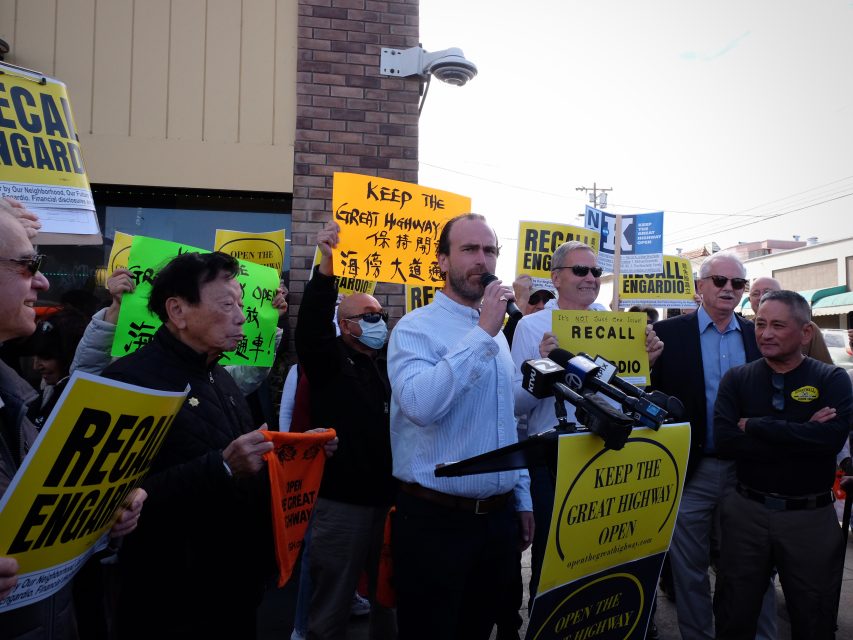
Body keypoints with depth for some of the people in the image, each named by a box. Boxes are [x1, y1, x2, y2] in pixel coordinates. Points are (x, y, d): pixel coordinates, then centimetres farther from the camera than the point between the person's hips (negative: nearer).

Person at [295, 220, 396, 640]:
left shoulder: (393, 361, 10)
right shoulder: (328, 361, -5)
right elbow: (310, 325, -23)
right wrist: (328, 267, -36)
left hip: (391, 497, 5)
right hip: (342, 500, -5)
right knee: (332, 604, 8)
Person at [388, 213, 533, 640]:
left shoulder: (498, 332, 11)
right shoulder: (416, 327, -11)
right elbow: (420, 404, -31)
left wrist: (522, 499, 17)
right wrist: (483, 332, -26)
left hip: (499, 517, 7)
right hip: (435, 520, -6)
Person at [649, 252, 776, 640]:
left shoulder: (758, 335, 6)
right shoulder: (668, 333, -4)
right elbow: (652, 397, -4)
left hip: (749, 471, 2)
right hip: (691, 472, -2)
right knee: (690, 569, 13)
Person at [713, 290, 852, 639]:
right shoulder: (736, 379, -1)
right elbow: (725, 441, -15)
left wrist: (754, 426, -18)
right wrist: (802, 436, -19)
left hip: (811, 516, 0)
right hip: (747, 511, 1)